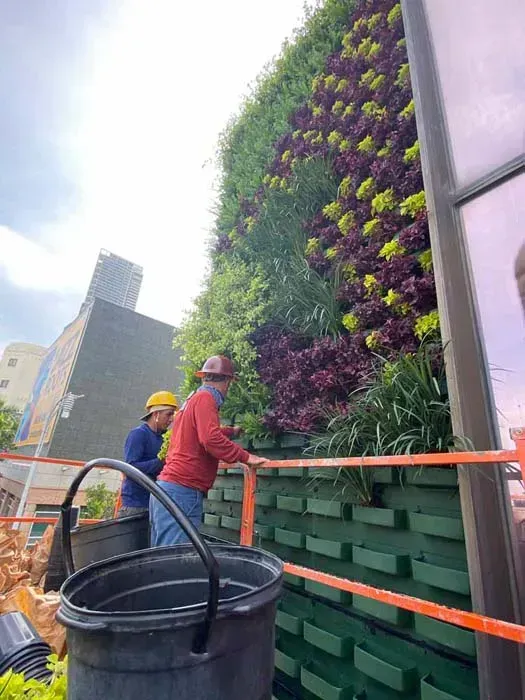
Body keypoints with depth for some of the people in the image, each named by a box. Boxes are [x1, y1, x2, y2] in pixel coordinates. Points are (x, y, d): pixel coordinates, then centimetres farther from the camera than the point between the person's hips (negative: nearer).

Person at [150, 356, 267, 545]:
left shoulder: (192, 399, 18)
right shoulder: (204, 398, -10)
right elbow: (211, 439, -24)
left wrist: (231, 432, 43)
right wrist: (245, 457, -16)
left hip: (166, 487, 10)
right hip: (182, 492, -10)